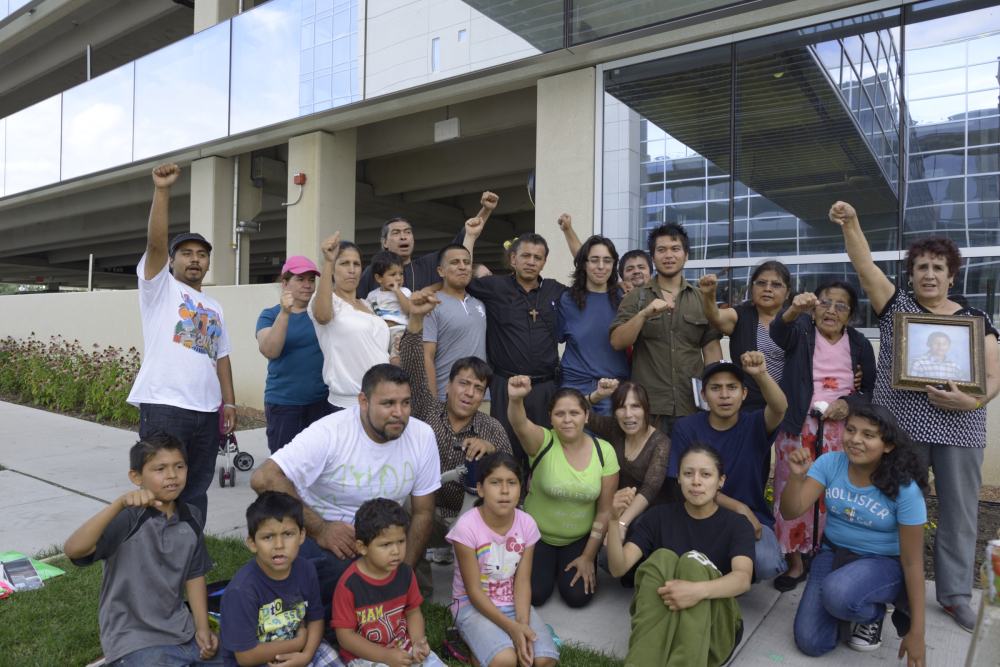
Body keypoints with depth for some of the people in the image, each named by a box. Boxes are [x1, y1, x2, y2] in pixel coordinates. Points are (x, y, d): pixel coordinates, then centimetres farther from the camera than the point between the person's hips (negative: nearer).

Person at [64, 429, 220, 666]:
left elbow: (194, 575, 8)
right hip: (134, 639, -5)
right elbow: (73, 549, -30)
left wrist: (202, 628, 1)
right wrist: (120, 504, -39)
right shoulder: (128, 518, -16)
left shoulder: (191, 518, 1)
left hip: (182, 631, 5)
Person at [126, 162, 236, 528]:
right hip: (164, 405, -5)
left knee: (197, 490, 11)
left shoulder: (214, 308, 22)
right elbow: (155, 242, -9)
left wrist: (229, 402, 10)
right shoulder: (160, 287, 7)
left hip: (207, 409, 6)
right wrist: (162, 190, -18)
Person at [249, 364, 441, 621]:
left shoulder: (422, 436, -10)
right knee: (339, 566, -34)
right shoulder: (330, 433, -22)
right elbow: (264, 479, -30)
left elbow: (423, 512, -1)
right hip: (316, 532, -4)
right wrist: (320, 530, -30)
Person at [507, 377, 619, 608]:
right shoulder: (543, 441, -19)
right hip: (537, 535, -1)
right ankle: (548, 564, 20)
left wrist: (588, 557, -5)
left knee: (578, 595, -12)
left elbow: (604, 511, -6)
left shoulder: (604, 451, -12)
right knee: (534, 594, -13)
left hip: (580, 539, 1)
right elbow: (520, 425, -44)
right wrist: (516, 400, -67)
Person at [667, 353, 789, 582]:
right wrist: (738, 508, -14)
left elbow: (780, 408, -26)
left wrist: (761, 374, -46)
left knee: (767, 565, -30)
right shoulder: (686, 428, -3)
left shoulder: (754, 426, -3)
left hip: (753, 520, 1)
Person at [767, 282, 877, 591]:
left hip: (840, 428, 2)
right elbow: (779, 331, -26)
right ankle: (794, 563, 15)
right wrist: (794, 311, -48)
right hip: (797, 425, -2)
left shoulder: (859, 344, 8)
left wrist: (848, 403, -11)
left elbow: (870, 389, 10)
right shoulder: (801, 331, -1)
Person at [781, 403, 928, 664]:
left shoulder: (904, 488, -19)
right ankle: (851, 605, 20)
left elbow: (912, 562, -14)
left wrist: (917, 632, -12)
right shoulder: (829, 463, -12)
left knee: (837, 594, -36)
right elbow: (791, 511, -17)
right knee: (810, 643, -11)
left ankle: (873, 614, 1)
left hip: (883, 562, -3)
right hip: (834, 553, 3)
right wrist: (797, 476, -39)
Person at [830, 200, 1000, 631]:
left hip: (960, 429, 1)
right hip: (901, 425, -1)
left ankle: (955, 593, 23)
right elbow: (864, 265, -7)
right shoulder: (897, 307, 6)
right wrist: (850, 223, -21)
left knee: (959, 511, 8)